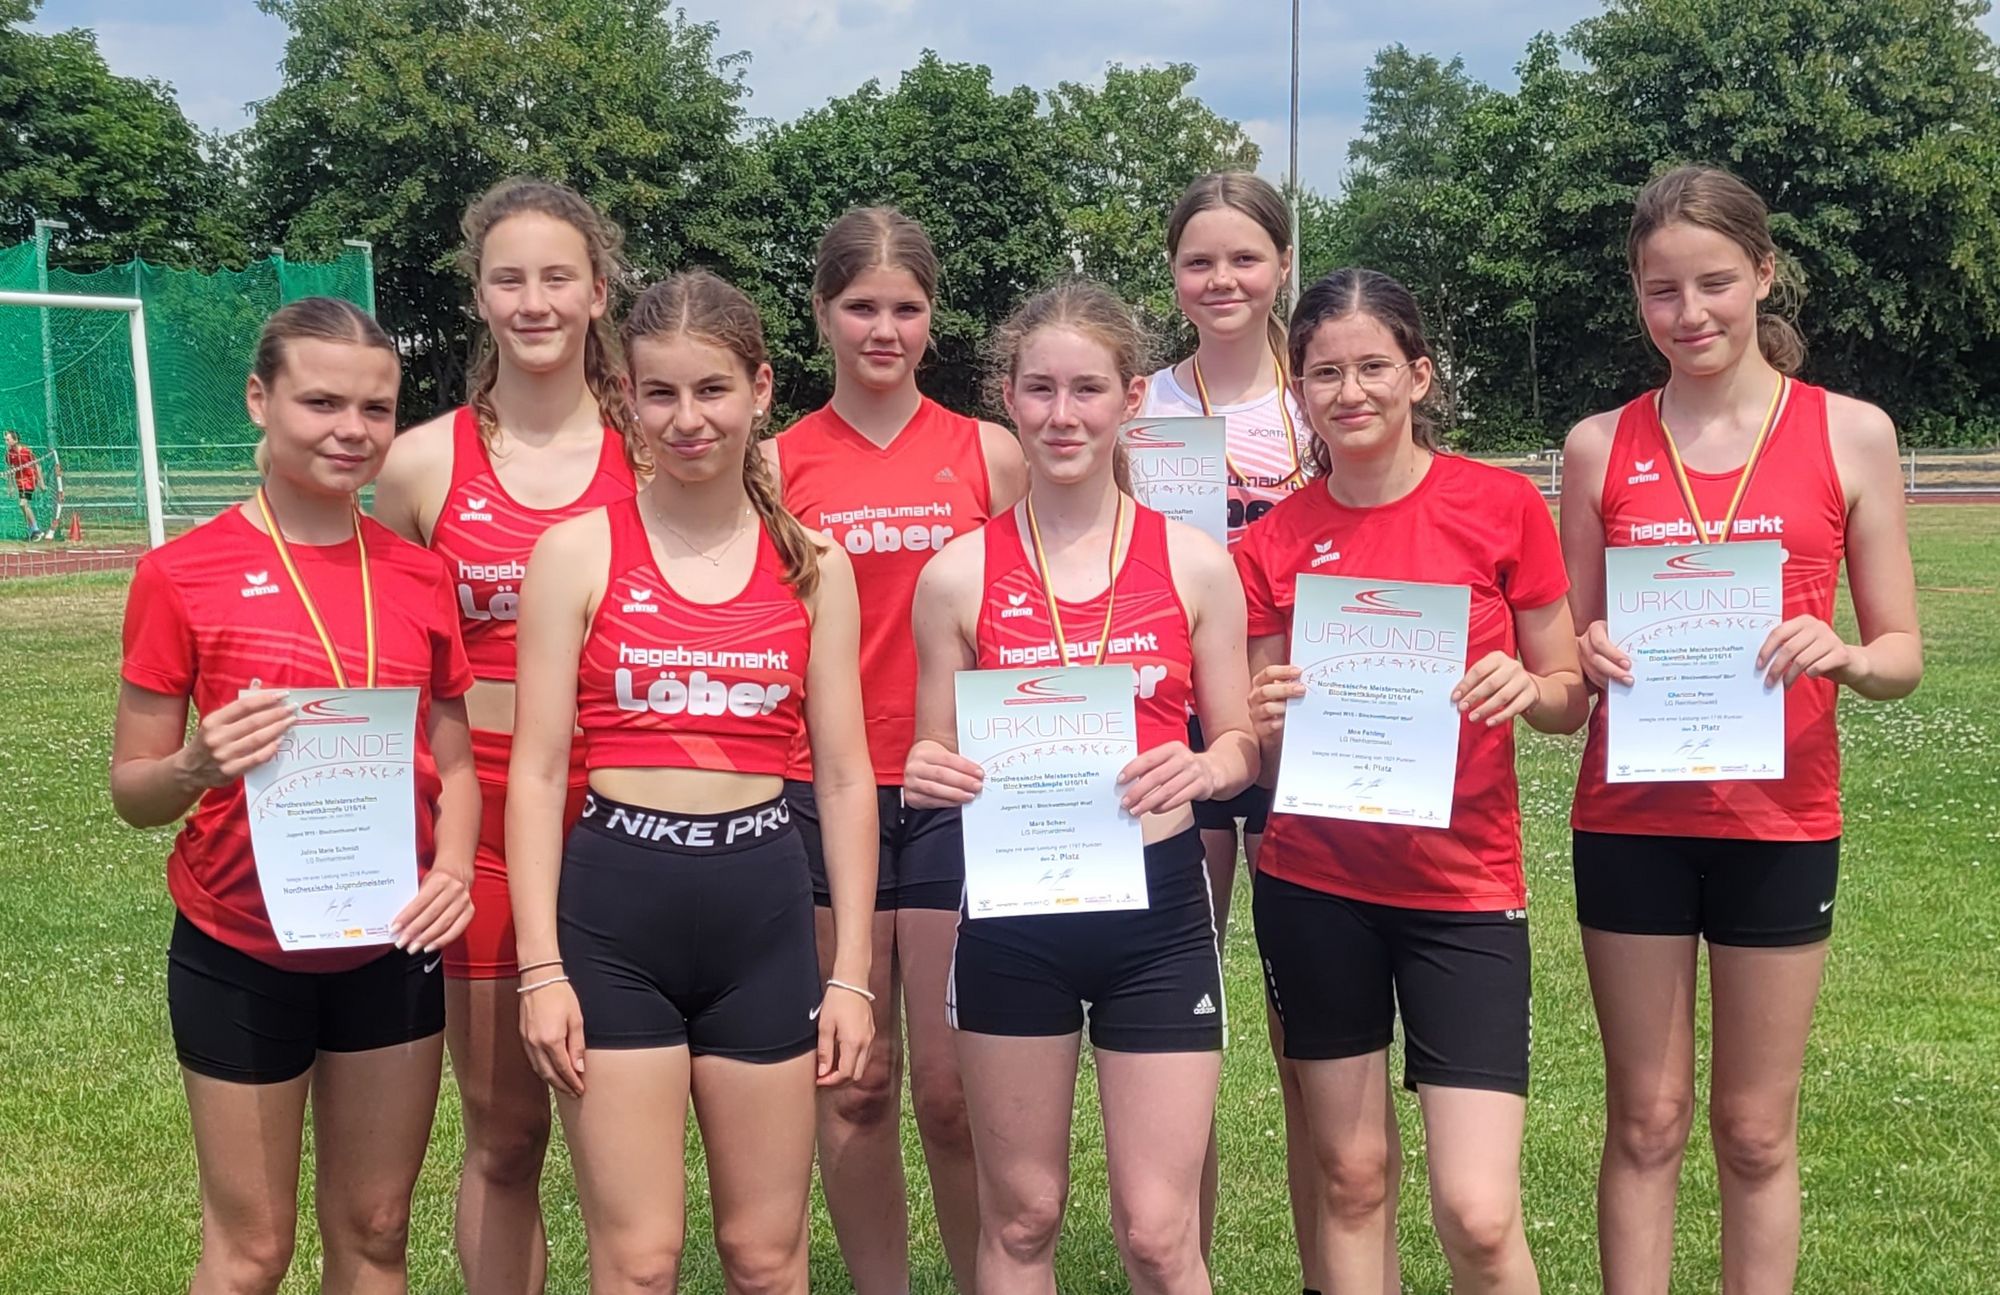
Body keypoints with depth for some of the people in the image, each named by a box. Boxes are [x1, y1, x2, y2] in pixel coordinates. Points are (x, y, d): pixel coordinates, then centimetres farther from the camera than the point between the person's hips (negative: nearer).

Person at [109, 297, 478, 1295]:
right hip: (241, 951, -3)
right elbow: (133, 790, -4)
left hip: (390, 950, 3)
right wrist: (199, 766, -25)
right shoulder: (184, 575, -8)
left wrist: (452, 869, -10)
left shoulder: (420, 577, 2)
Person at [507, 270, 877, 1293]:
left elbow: (843, 776, 6)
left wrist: (851, 973, 3)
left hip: (764, 907, 2)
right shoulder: (577, 552, -1)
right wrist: (541, 968, -8)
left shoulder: (812, 567, 5)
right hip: (615, 902, -2)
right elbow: (536, 770, -2)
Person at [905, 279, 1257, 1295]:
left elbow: (1238, 744, 7)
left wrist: (1203, 770, -14)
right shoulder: (959, 574, 0)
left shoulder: (1194, 563, 0)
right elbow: (936, 763, 7)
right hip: (1011, 913, 1)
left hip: (1157, 906, 0)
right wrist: (930, 780, -15)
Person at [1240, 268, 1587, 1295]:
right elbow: (1261, 743, 7)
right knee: (1349, 1177, 10)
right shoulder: (1274, 543, 1)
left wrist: (1527, 688, -19)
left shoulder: (1502, 505, -3)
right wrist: (1268, 723, -15)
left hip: (1463, 884, -2)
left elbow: (1569, 699, 3)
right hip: (1313, 883, 2)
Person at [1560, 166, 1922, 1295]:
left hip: (1781, 821, -1)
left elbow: (1902, 655, 1)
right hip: (1631, 819, 1)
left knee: (1758, 1130, 9)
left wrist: (1841, 655, -20)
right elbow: (1568, 649, 9)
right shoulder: (1601, 446, 3)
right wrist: (1588, 656, -14)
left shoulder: (1850, 433, 0)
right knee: (1647, 1122, 8)